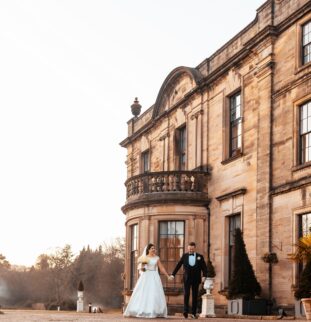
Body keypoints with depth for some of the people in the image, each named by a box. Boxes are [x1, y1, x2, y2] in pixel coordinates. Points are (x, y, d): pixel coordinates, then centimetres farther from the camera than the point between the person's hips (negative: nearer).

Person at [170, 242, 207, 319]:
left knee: (195, 296, 4)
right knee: (186, 294, -13)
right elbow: (178, 265, 5)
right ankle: (186, 311, -17)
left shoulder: (200, 257, 5)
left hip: (196, 279, 1)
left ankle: (193, 313, 10)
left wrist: (204, 276, -15)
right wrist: (173, 274, -1)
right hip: (187, 279, -1)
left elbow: (204, 267, 1)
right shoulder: (184, 256, 6)